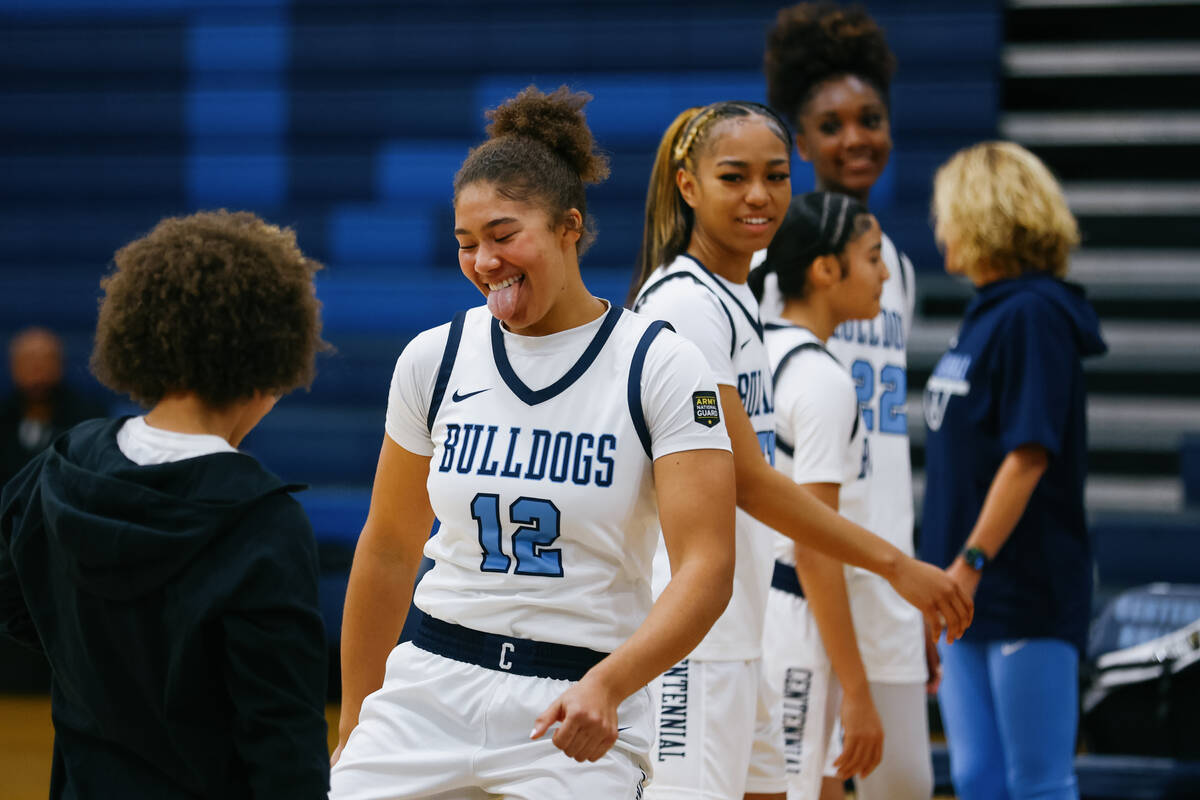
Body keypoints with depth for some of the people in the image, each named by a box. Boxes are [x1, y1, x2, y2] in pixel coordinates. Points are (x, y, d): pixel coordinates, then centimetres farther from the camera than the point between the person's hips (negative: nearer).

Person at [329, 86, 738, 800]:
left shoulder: (661, 367, -6)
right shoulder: (435, 359, 5)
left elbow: (706, 568, -12)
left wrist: (607, 684, -27)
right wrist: (353, 726, 17)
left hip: (580, 718, -3)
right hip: (430, 687, 3)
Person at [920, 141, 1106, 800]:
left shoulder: (1034, 314, -13)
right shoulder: (985, 313, 16)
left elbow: (1029, 455, -20)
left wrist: (970, 562, -23)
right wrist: (945, 570, 17)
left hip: (1027, 592, -9)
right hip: (969, 596, 9)